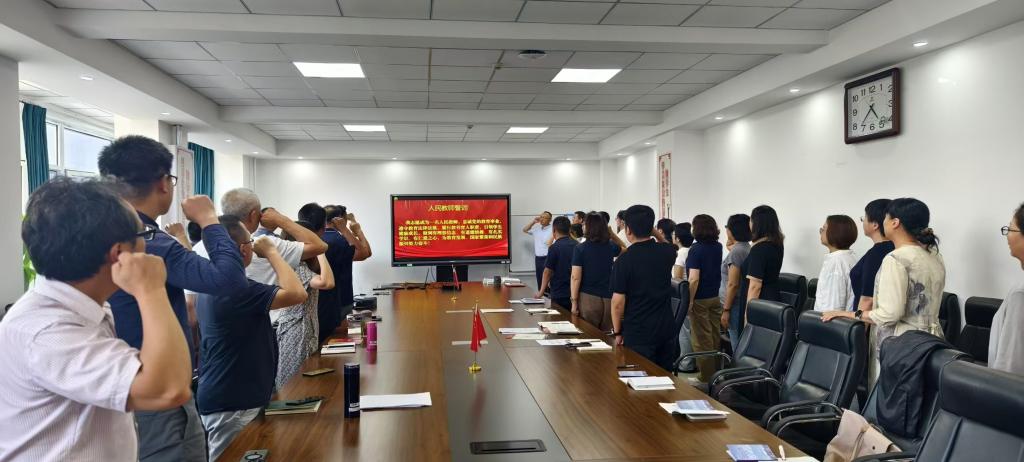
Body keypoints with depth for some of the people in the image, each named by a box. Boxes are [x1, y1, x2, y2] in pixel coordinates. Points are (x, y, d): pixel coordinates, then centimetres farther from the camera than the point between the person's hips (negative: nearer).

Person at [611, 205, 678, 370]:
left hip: (638, 334, -5)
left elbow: (618, 302, -14)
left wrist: (617, 332, -2)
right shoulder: (667, 252, -3)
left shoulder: (624, 261, -17)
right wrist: (654, 232, 17)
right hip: (666, 329, 5)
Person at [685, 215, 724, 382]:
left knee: (702, 339, 2)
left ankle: (706, 377, 8)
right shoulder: (718, 247, 4)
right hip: (715, 297, 7)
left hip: (700, 299, -7)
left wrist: (689, 302, -16)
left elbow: (694, 279, -22)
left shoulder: (696, 249, -17)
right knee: (715, 337, 14)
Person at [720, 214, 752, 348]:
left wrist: (726, 310, -18)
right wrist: (730, 246, 18)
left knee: (737, 346, -4)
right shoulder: (746, 247, 10)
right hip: (743, 302, 10)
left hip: (735, 305, -10)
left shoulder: (736, 251, -17)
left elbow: (732, 284, -21)